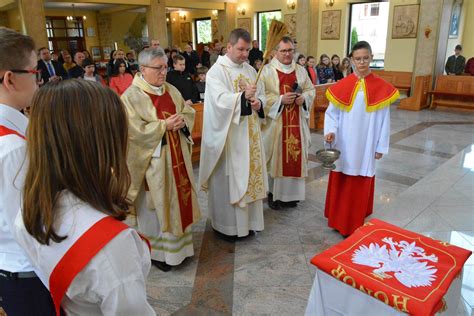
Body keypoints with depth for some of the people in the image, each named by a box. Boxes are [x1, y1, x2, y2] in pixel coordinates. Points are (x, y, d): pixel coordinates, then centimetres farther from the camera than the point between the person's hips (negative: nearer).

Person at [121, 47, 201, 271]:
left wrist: (181, 121, -12)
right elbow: (135, 130, -19)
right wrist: (164, 125, -21)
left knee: (178, 199, 14)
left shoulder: (171, 90, 8)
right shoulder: (131, 96, -11)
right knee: (155, 205, 5)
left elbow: (189, 112, 10)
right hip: (153, 161, -6)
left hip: (176, 156, 6)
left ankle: (178, 244, 33)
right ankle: (156, 251, 23)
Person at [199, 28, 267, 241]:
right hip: (228, 135, -7)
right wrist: (243, 96, -37)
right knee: (228, 178, 0)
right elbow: (220, 100, -22)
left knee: (249, 175, 13)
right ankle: (226, 224, 15)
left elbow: (262, 95, 15)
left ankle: (247, 219, 29)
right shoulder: (216, 71, -9)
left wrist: (259, 103, -8)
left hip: (249, 134, 7)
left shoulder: (250, 70, 12)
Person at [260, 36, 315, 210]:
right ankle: (273, 193, 16)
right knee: (275, 157, 2)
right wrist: (280, 99, -19)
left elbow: (311, 90, 13)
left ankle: (290, 193, 22)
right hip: (275, 122, -4)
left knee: (295, 157, 8)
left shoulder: (301, 70, 10)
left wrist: (303, 98, -8)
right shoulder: (267, 71, -5)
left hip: (296, 123, 4)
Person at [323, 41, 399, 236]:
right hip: (343, 146, 1)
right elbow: (331, 113, 1)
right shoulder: (341, 86, -2)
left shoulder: (382, 88, -2)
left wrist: (381, 146, 0)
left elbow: (384, 119, 0)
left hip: (365, 147, 0)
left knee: (361, 186, 8)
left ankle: (356, 224, 22)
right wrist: (330, 131, -17)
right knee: (341, 184, 9)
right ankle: (339, 219, 25)